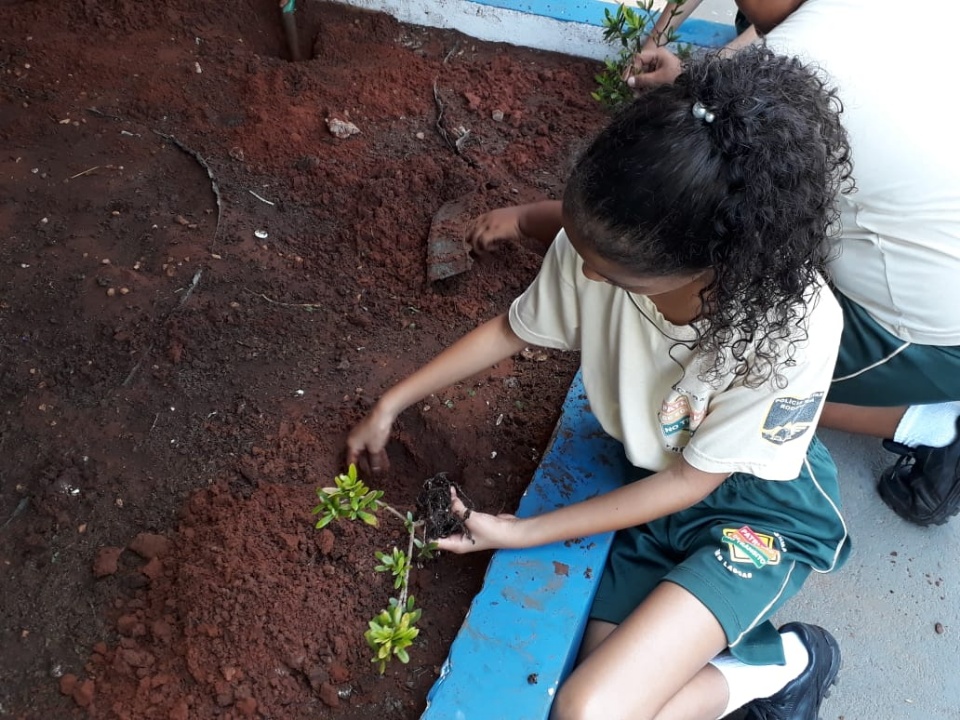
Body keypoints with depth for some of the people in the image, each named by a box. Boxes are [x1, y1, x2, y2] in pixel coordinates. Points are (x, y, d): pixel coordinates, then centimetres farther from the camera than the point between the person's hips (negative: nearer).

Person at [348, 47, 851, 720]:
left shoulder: (792, 331, -32)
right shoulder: (596, 240, -22)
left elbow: (693, 480, -18)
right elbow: (510, 331, 0)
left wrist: (520, 533, -16)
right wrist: (391, 404, 6)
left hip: (760, 510, -4)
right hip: (653, 489, 5)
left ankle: (781, 661, 1)